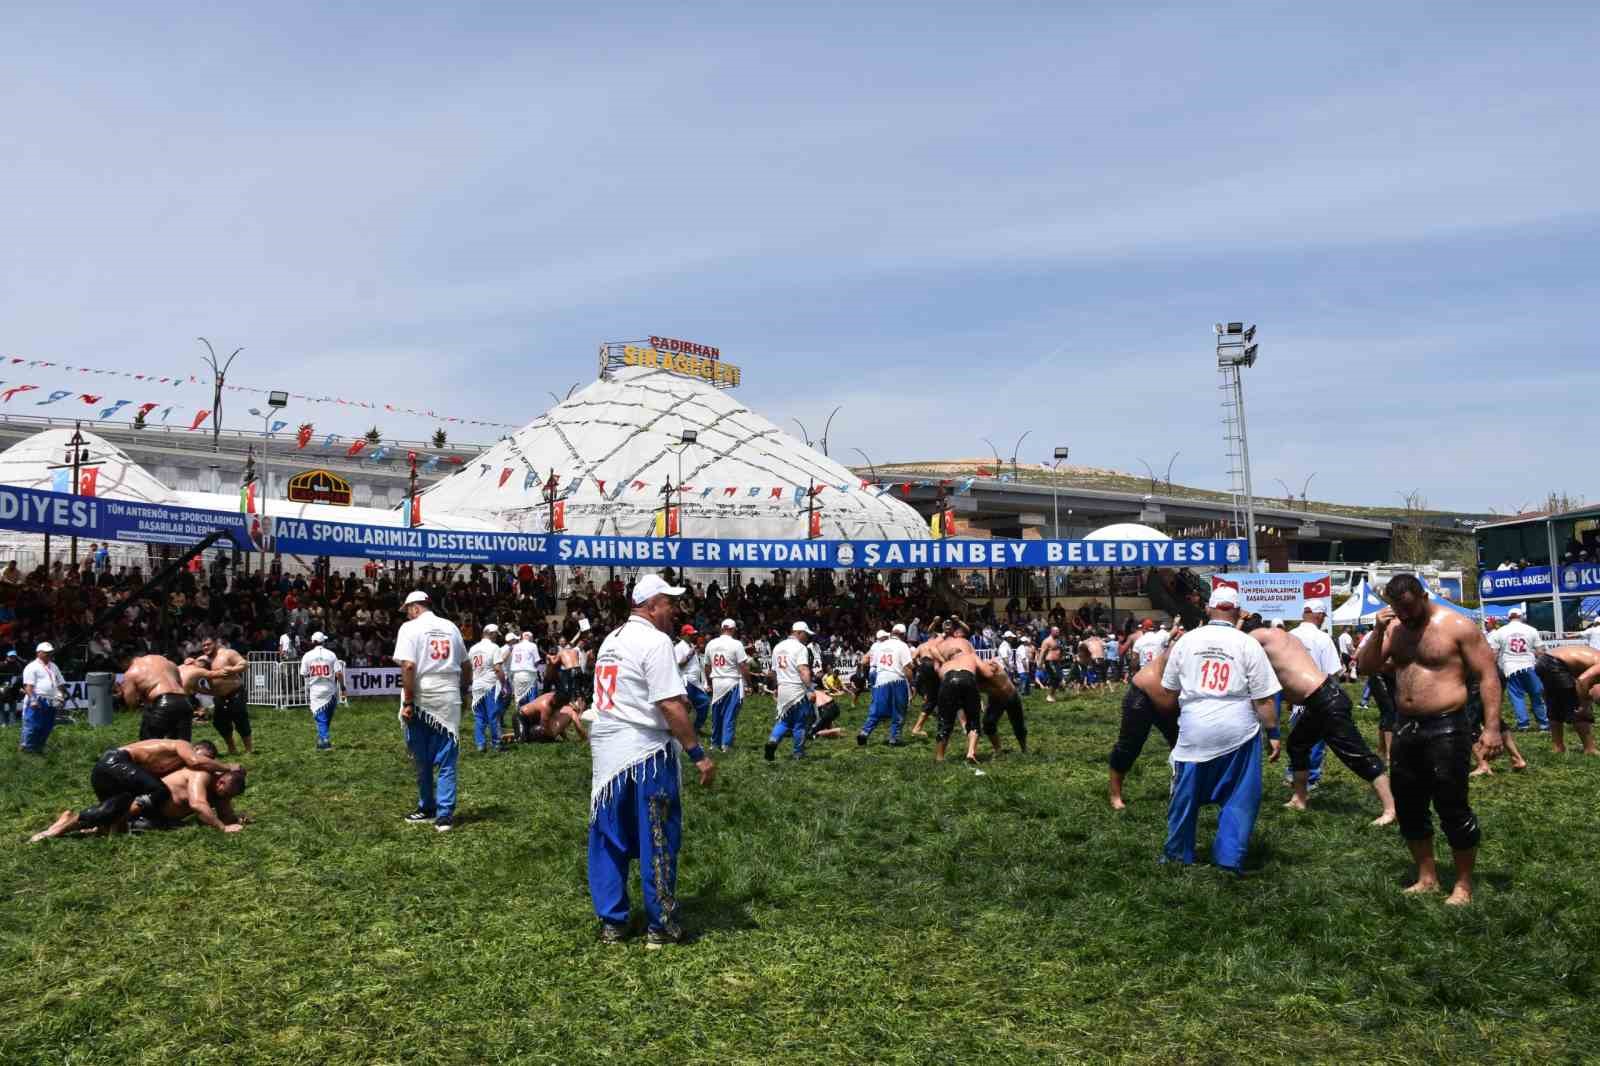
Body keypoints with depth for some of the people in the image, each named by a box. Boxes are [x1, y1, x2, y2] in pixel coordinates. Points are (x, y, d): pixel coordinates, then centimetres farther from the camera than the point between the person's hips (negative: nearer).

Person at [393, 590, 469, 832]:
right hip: (449, 700, 3)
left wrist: (408, 702, -12)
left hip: (420, 700, -3)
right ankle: (444, 815, -2)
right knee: (446, 761, 4)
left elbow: (408, 666, -15)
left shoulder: (410, 628, -4)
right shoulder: (451, 627, 9)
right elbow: (466, 665, 15)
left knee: (423, 760, 12)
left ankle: (427, 808, 22)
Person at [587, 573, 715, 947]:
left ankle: (611, 923, 20)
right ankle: (661, 927, 12)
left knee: (608, 841, 13)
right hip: (646, 752, -8)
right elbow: (671, 706, -20)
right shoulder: (655, 640, -13)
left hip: (605, 752, 8)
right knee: (658, 842, 4)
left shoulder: (611, 639, 13)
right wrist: (699, 755, -17)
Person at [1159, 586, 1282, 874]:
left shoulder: (1186, 640, 3)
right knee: (1239, 798, 9)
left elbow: (1169, 687, 13)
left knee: (1186, 794, 15)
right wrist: (1273, 733, 5)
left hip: (1194, 729, 2)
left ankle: (1177, 854, 28)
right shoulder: (1248, 645, -4)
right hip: (1237, 731, -2)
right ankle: (1229, 859, 6)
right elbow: (1263, 699, -4)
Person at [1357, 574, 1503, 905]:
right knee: (1408, 807, 12)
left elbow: (1488, 676, -11)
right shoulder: (1394, 628, 8)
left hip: (1446, 729, -7)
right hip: (1406, 729, 7)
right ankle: (1427, 878, 27)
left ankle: (1463, 885, 14)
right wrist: (1377, 631, -8)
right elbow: (1365, 668, 6)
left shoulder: (1457, 626, -10)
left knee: (1452, 808, -1)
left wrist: (1492, 727, -19)